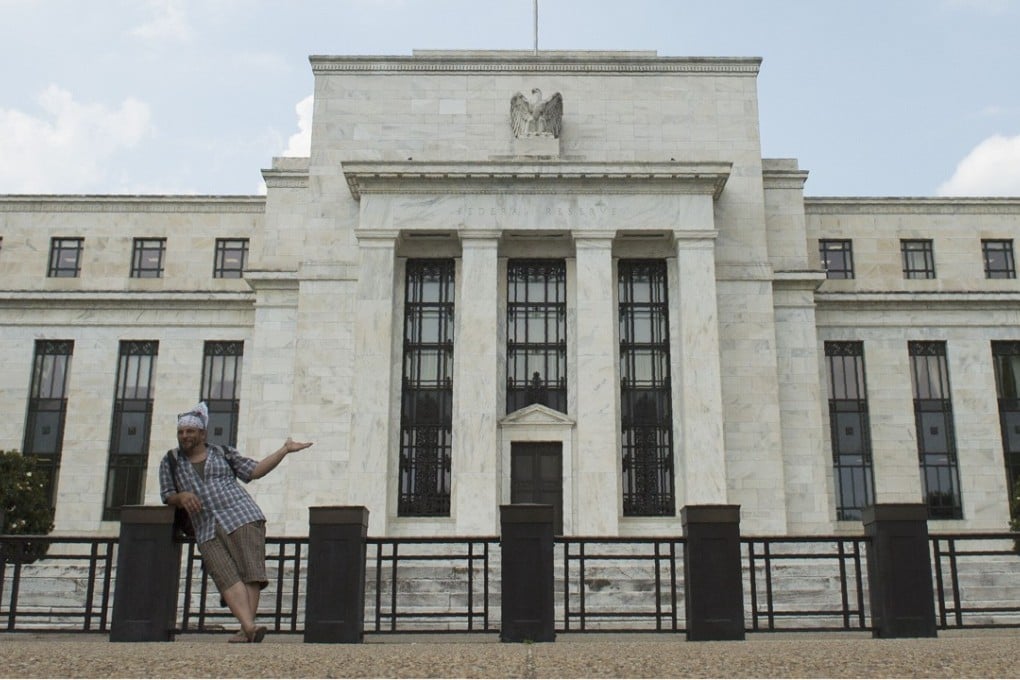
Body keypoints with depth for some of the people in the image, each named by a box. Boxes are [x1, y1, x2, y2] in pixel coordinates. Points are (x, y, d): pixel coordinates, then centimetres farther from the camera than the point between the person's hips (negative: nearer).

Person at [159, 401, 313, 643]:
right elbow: (167, 496, 14)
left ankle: (246, 628, -20)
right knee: (228, 578, -18)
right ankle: (250, 626, -31)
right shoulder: (170, 461, 17)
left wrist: (285, 450, 4)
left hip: (241, 516, -1)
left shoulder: (223, 453, 14)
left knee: (249, 572, -15)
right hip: (207, 531, 1)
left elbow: (255, 471, 10)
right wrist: (182, 497, -9)